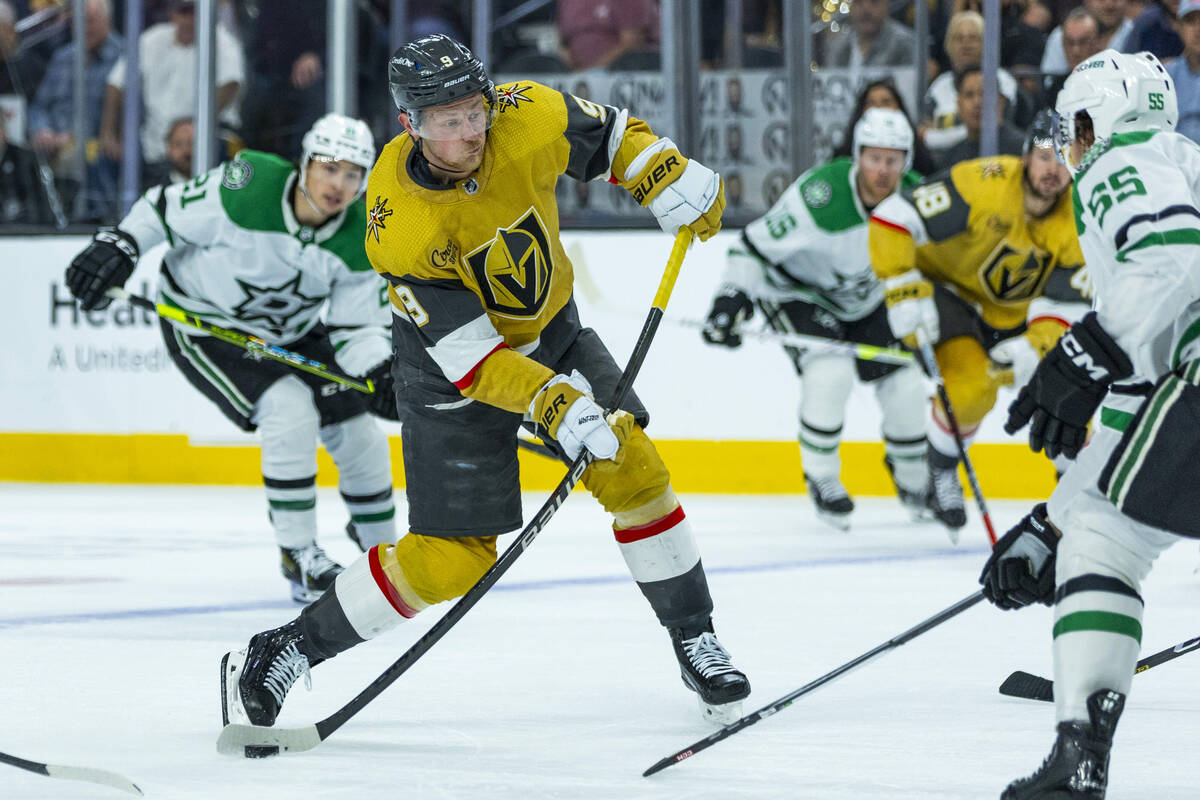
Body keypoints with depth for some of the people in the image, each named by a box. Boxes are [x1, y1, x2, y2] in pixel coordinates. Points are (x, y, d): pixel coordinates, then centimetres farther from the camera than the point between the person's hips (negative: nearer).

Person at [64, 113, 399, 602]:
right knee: (290, 409, -26)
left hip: (292, 331, 5)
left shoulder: (361, 240, -17)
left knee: (357, 432, 2)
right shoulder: (247, 189, -30)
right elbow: (165, 210, -15)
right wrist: (118, 246, -23)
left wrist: (381, 373, -32)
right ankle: (297, 554, -13)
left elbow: (356, 326, -14)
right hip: (203, 325, -5)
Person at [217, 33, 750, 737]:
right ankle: (283, 654, 7)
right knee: (452, 559, -7)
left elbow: (609, 136, 0)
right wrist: (555, 404, -40)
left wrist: (672, 178, -14)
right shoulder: (400, 229, -33)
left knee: (632, 466, -11)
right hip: (454, 367, -5)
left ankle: (695, 640, 6)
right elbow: (469, 355, -31)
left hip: (552, 330, 5)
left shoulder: (527, 119, -23)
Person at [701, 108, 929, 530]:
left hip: (864, 300, 5)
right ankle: (822, 480, -8)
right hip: (796, 291, -5)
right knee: (831, 373, -28)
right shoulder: (820, 196, -34)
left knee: (905, 384, -3)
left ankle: (913, 480, 23)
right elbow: (755, 245, -26)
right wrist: (731, 299, -34)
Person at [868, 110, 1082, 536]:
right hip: (947, 289, -5)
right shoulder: (982, 185, -32)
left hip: (1012, 313, 5)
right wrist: (905, 291, -36)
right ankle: (941, 476, 2)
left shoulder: (1077, 218, -17)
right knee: (971, 387, -25)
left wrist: (1035, 348, -36)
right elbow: (891, 219, -32)